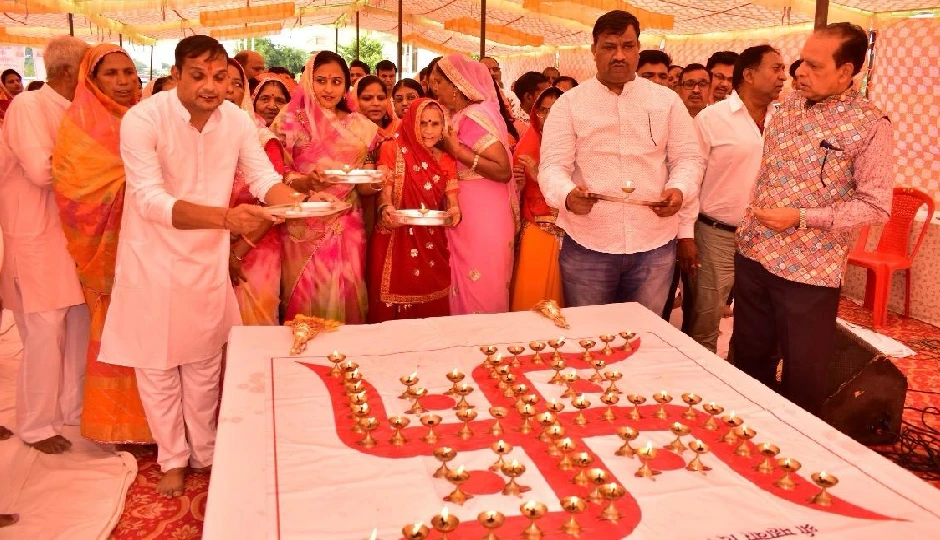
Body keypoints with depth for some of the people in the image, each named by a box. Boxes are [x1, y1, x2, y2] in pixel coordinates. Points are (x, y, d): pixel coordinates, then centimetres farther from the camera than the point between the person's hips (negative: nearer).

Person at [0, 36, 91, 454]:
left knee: (78, 326, 12)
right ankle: (37, 425, 14)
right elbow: (41, 169, -23)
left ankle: (72, 407, 27)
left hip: (73, 234, 7)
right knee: (44, 333, -1)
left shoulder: (73, 112, 11)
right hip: (38, 239, -7)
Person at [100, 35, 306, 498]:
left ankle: (205, 453, 35)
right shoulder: (143, 119, -22)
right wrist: (226, 217, -46)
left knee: (204, 363, 16)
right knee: (158, 365, 10)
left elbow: (264, 177, -5)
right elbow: (151, 200, -31)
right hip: (153, 260, -3)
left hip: (208, 260, 3)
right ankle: (173, 459, 30)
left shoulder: (237, 120, -8)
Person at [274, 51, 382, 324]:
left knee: (345, 297, 5)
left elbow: (365, 188, 9)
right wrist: (304, 181, -25)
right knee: (306, 300, 1)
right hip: (304, 231, -2)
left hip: (347, 231, 2)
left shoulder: (362, 127, 7)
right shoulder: (292, 122, -2)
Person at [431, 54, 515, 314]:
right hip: (467, 213, 9)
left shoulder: (472, 117, -15)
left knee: (479, 295, 0)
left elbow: (503, 171, -21)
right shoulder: (460, 116, 12)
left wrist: (457, 151, -20)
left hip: (482, 215, -9)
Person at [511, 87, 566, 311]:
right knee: (529, 299, 1)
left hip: (566, 236, -1)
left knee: (559, 296, 6)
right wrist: (517, 185, -10)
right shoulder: (529, 144, 5)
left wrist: (540, 177, -21)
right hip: (535, 235, 2)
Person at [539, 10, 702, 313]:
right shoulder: (569, 103, 1)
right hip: (587, 245, -1)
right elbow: (553, 165, -6)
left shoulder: (667, 100, 8)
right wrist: (568, 195, -29)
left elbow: (687, 157, 8)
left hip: (655, 244, 2)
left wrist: (678, 189, -15)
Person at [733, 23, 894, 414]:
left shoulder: (870, 126, -12)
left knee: (803, 375, 9)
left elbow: (875, 206, -14)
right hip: (753, 255, 6)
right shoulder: (788, 106, 5)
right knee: (748, 358, 18)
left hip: (809, 271, -6)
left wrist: (801, 217, -21)